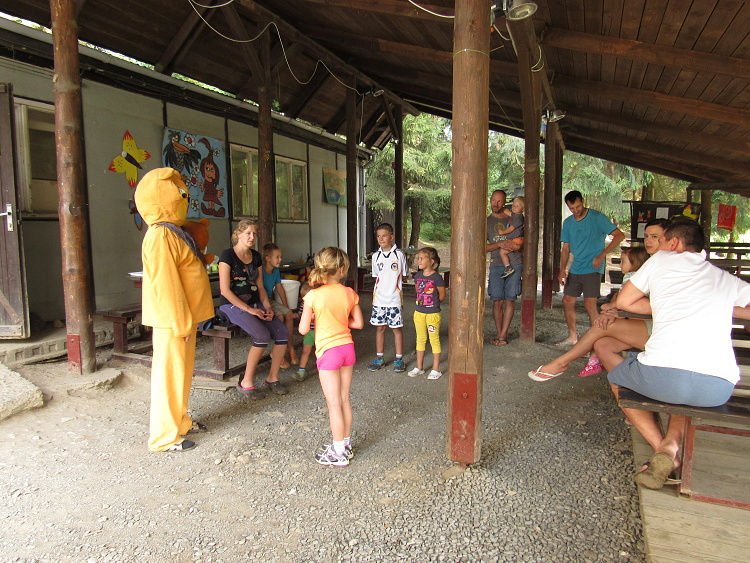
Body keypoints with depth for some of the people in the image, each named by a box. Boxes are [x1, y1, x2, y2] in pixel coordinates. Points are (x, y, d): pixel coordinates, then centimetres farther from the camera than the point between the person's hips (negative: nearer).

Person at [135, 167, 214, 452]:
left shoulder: (173, 232, 14)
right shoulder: (160, 236, -18)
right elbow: (165, 283, -23)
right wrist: (181, 323, -21)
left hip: (183, 317, 10)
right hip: (172, 320, -10)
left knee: (181, 371, 19)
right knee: (169, 374, 0)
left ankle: (180, 420, 34)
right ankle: (165, 437, 12)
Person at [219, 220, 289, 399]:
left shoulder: (256, 256, 13)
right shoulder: (228, 255, -8)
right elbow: (225, 289, -14)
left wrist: (268, 308, -1)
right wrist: (249, 310, -17)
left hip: (255, 304, 6)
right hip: (232, 305, -6)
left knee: (282, 333, -14)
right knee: (262, 336, -28)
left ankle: (273, 378, 2)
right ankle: (246, 383, -11)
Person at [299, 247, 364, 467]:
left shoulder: (313, 295, -13)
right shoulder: (349, 293, -2)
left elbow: (303, 329, -11)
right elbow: (358, 323, 4)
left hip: (328, 351, -4)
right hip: (348, 348, 5)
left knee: (334, 403, 4)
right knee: (345, 399, 16)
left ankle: (339, 453, 15)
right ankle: (346, 445, 29)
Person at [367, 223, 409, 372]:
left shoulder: (399, 255, -4)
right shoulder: (376, 256, 6)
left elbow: (404, 275, 4)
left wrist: (394, 281, -5)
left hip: (394, 299, -3)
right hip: (379, 298, 3)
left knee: (397, 328, 4)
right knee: (379, 328, 10)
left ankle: (399, 359, 17)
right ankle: (379, 359, 22)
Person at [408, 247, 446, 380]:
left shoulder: (437, 277, -13)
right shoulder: (418, 276, 4)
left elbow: (442, 296, -5)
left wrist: (432, 303, 3)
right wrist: (422, 302, 10)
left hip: (433, 313, -6)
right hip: (419, 312, 6)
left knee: (434, 340, 4)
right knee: (420, 340, 14)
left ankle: (436, 370, 15)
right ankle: (419, 368, 26)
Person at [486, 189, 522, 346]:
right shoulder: (486, 222, 8)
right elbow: (483, 247, 1)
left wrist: (519, 246, -9)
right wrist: (500, 244, -16)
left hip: (514, 264, 0)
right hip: (496, 265, 1)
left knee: (510, 300, -2)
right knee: (497, 301, -1)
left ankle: (503, 335, 4)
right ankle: (499, 333, 11)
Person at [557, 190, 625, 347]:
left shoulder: (597, 218, -7)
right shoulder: (568, 223, 10)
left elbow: (619, 235, -11)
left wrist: (601, 255, -19)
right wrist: (562, 269, 3)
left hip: (592, 269, -6)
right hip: (575, 269, 6)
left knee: (589, 304, -11)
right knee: (567, 301, 6)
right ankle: (572, 337, 20)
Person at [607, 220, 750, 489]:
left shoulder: (663, 260, 15)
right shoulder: (726, 279, 24)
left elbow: (624, 302, 19)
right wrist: (719, 308, 32)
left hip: (663, 375, -4)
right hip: (719, 389, 4)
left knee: (617, 376, 28)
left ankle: (663, 450, 11)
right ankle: (672, 442, 11)